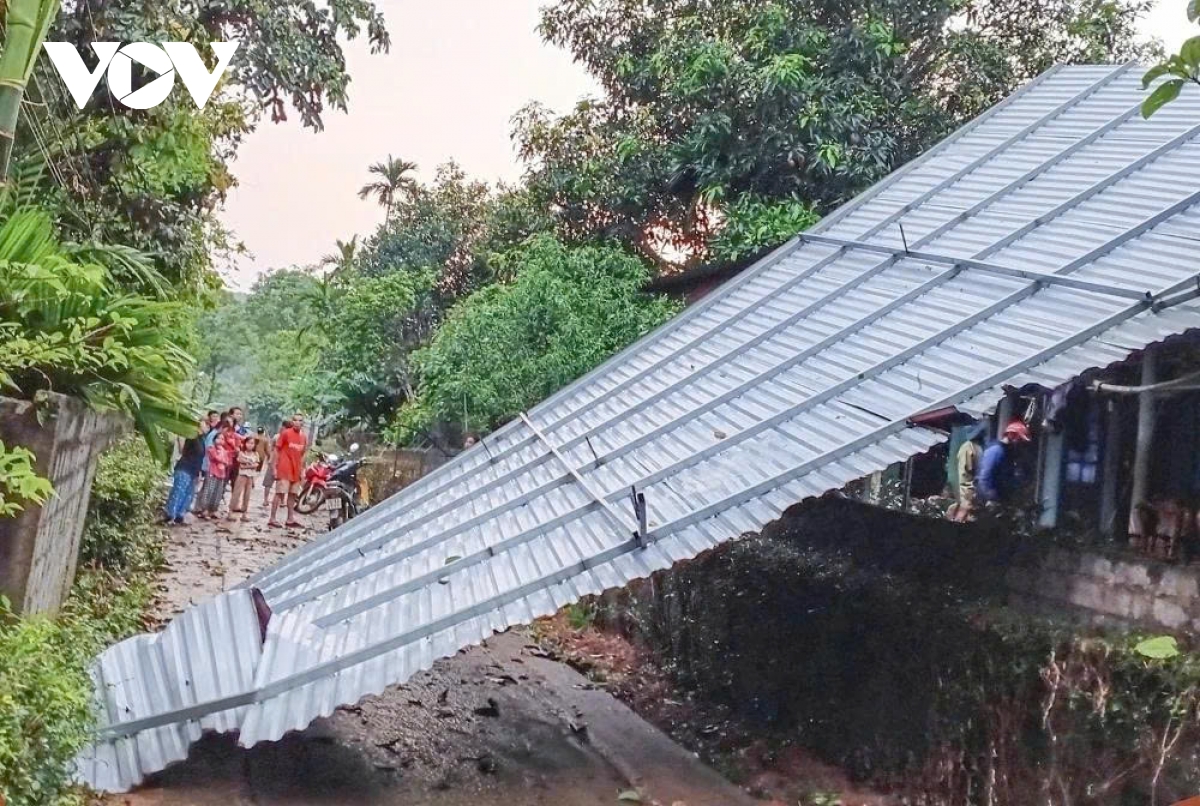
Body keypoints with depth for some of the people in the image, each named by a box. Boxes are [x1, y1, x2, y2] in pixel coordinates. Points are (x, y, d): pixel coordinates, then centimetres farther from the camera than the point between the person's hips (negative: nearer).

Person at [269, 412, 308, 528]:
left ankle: (290, 520, 18)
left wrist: (302, 470, 14)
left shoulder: (304, 437, 8)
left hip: (296, 470, 6)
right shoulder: (285, 433, -8)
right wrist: (275, 467, -10)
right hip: (284, 468, -6)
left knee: (293, 494, 11)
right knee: (280, 493, -8)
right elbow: (277, 450, -6)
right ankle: (272, 519, -5)